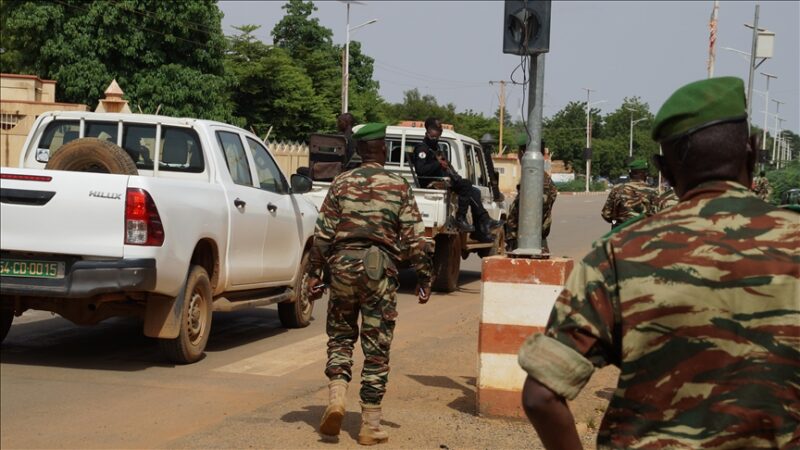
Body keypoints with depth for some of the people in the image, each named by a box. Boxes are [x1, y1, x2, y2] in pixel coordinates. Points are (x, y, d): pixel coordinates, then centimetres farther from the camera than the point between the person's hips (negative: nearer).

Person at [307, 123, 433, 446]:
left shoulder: (341, 183, 4)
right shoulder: (399, 187, 0)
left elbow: (323, 233, 2)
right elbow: (415, 238, -2)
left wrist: (315, 273, 8)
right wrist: (423, 278, 4)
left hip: (343, 265, 2)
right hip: (380, 269, -1)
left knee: (340, 335, 18)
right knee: (376, 347, 4)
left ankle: (336, 396, -2)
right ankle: (370, 424, 7)